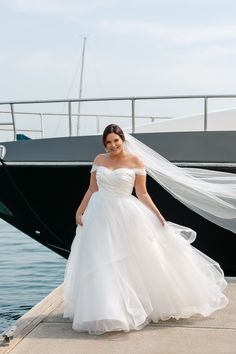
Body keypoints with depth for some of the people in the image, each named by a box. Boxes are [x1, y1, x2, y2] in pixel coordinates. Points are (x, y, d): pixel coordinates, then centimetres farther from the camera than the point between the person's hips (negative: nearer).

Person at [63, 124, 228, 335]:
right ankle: (105, 310, 13)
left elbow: (142, 193, -2)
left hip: (126, 217, -2)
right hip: (100, 217, 2)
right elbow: (92, 189, 10)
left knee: (137, 261, 3)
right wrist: (80, 211, 3)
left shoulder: (135, 161, -3)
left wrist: (157, 214, -9)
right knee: (101, 265, 2)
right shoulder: (99, 160, 6)